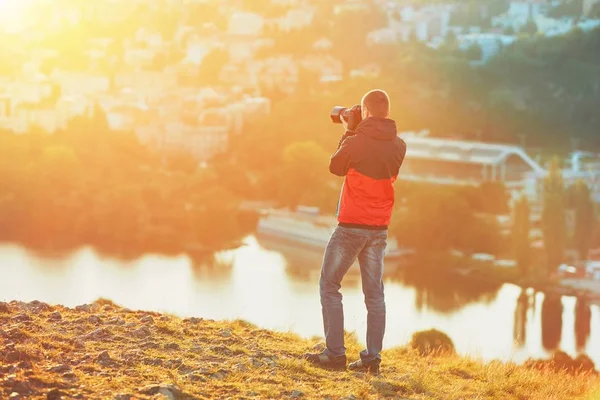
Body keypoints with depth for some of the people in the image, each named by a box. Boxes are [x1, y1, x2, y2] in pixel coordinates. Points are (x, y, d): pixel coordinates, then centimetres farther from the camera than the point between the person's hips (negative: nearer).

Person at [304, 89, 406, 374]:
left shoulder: (356, 142, -16)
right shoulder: (399, 146, 0)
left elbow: (336, 167, 2)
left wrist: (349, 131, 9)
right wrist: (356, 133, 12)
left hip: (351, 225, -5)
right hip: (380, 228, 5)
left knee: (329, 285, 6)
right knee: (374, 292, 10)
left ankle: (335, 354, 1)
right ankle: (372, 358, 7)